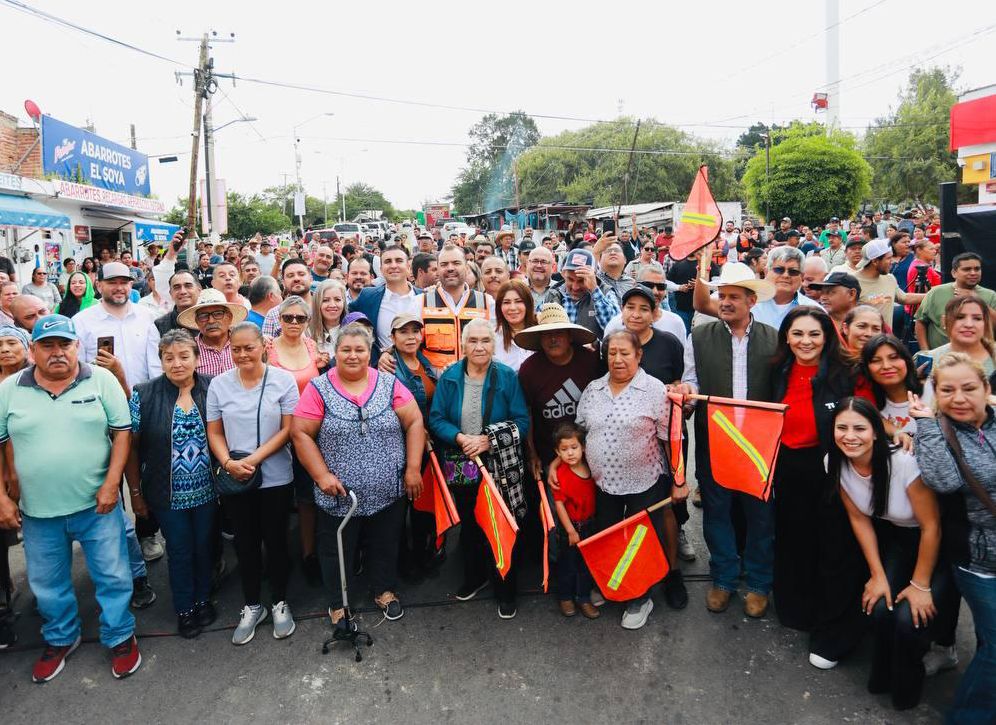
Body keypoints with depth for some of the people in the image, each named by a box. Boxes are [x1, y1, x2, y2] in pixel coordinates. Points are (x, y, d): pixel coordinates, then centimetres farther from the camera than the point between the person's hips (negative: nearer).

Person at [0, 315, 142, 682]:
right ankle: (60, 639, 41)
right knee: (47, 583, 18)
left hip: (97, 504, -2)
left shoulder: (101, 380, -6)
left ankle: (120, 638, 27)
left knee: (113, 575, 7)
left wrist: (111, 483, -12)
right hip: (38, 511, 2)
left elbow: (122, 431, -6)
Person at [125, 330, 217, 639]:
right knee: (179, 551, 11)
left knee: (204, 546, 16)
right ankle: (184, 610, 31)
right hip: (168, 494, -1)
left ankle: (204, 599, 38)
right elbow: (130, 445, -4)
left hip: (206, 489, 1)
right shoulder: (144, 395, -8)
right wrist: (135, 491, -3)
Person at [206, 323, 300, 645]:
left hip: (275, 478, -2)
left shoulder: (283, 380, -8)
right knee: (246, 543, 14)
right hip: (234, 481, 2)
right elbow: (214, 432, 4)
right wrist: (228, 462, -14)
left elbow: (288, 429, -9)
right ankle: (252, 606, 31)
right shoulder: (219, 384, 0)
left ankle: (280, 603, 29)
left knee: (275, 541, 10)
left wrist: (254, 459, -17)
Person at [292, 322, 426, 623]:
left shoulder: (389, 384, -1)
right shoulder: (318, 389, -5)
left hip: (388, 492, 2)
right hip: (338, 494, -1)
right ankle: (338, 604, 34)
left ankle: (385, 591, 41)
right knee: (337, 551, 13)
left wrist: (413, 469, -6)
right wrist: (322, 476, -13)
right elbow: (301, 434, -6)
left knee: (385, 545, 18)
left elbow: (415, 423, -1)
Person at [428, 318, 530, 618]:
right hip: (461, 468, 3)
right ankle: (474, 577, 43)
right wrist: (461, 439, -20)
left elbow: (522, 422, -10)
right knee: (469, 525, 19)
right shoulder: (449, 377, -3)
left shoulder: (507, 377, -8)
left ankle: (506, 591, 23)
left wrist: (488, 441, -21)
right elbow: (436, 419, -4)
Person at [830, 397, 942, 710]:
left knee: (909, 618, -17)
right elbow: (859, 519, -4)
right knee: (879, 608, -14)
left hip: (935, 542, -4)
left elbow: (931, 526, -22)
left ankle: (907, 686, 15)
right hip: (893, 537, 4)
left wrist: (920, 585, -13)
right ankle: (882, 676, 17)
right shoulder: (835, 464, -17)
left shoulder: (904, 462, -33)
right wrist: (878, 575, -6)